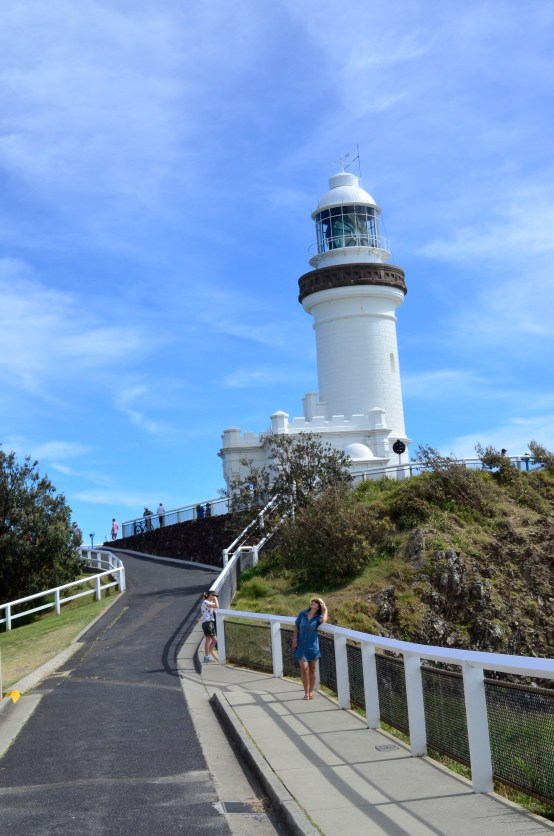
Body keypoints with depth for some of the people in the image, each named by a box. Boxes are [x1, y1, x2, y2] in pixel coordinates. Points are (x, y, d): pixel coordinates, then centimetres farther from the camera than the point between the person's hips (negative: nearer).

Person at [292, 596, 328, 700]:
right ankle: (306, 692, 8)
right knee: (304, 669, -5)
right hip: (301, 646, 0)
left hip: (313, 646, 0)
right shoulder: (302, 614, -1)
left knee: (312, 669, 9)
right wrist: (295, 640, 0)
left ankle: (311, 692, 22)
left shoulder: (318, 617, -6)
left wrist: (325, 609, -18)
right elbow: (296, 627, 8)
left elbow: (323, 620, -30)